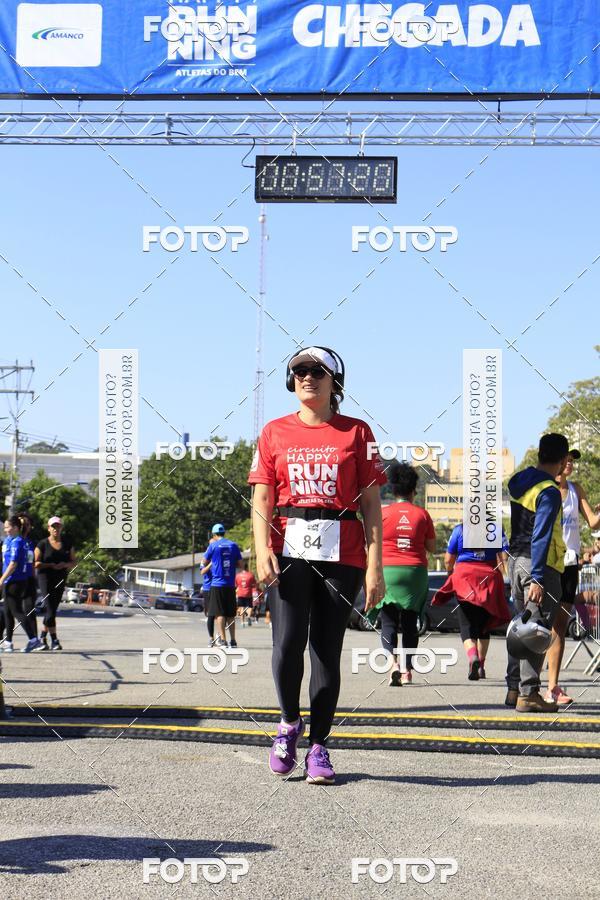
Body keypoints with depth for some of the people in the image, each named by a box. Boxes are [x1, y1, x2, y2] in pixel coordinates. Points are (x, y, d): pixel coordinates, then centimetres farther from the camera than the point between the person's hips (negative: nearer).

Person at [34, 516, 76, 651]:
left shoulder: (67, 544, 10)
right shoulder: (43, 544, -1)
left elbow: (74, 562, 11)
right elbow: (35, 563, -5)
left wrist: (65, 564, -10)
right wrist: (51, 565, -16)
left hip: (61, 579, 4)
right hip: (46, 578, -4)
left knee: (52, 609, 9)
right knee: (50, 609, -12)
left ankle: (43, 637, 24)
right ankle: (54, 640, -10)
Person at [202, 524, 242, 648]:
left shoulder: (213, 546, -3)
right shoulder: (233, 545, 6)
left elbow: (204, 562, 8)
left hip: (217, 583, -4)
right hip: (230, 584, 4)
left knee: (219, 613, -3)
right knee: (230, 614, 11)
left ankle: (223, 641, -10)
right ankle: (232, 641, 12)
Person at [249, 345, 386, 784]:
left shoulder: (357, 432, 7)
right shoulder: (275, 432, 11)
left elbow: (371, 504, 4)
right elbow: (262, 499, 8)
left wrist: (375, 567, -3)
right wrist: (262, 549, -9)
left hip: (342, 554, 0)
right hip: (289, 550, 1)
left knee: (327, 649, 1)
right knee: (287, 643, -12)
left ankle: (319, 746, 11)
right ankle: (290, 723, 14)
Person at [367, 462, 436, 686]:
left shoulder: (384, 513, -3)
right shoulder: (422, 514, 1)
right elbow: (431, 547, 4)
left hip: (388, 571, -1)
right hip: (415, 573, 2)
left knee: (388, 621, 1)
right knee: (410, 622, 11)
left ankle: (393, 661, -22)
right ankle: (407, 670, 10)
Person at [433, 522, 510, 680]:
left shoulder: (459, 529, 2)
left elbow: (448, 560, 7)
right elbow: (504, 558, -5)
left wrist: (451, 575, 26)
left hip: (464, 575, -2)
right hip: (489, 578, 2)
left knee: (467, 625, -2)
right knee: (484, 625, 17)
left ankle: (472, 657, -29)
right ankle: (481, 666, 23)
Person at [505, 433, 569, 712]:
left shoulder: (518, 482, 9)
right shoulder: (549, 492, -16)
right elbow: (541, 537, -21)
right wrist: (537, 579, -23)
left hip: (515, 561, 8)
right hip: (540, 564, -8)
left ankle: (514, 689, 19)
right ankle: (528, 694, -7)